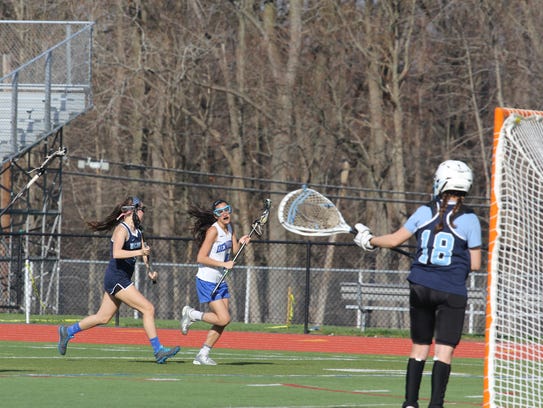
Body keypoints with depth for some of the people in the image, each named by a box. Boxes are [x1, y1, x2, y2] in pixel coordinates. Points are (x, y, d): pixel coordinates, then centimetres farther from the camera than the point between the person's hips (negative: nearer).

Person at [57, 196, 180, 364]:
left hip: (123, 279, 10)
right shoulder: (121, 229, -15)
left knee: (103, 318, 16)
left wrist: (149, 270, 7)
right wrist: (138, 252, -39)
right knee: (148, 309, -13)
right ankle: (158, 350, -11)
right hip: (116, 279, -10)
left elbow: (143, 251, 23)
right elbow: (116, 253, -30)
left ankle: (68, 331, 28)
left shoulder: (137, 231, 12)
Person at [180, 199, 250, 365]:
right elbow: (201, 258, -21)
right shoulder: (213, 230, -18)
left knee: (221, 322, 6)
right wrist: (224, 264, -23)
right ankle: (191, 314, 5)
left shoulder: (229, 228, 7)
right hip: (207, 281, -9)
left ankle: (202, 355, 15)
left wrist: (241, 242, -3)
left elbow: (234, 251, 18)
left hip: (220, 281, 9)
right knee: (224, 319, -15)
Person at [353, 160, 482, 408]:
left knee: (419, 347, 14)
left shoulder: (424, 213, 1)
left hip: (420, 288, 3)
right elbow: (475, 264, -4)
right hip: (451, 292, -3)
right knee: (444, 350, -2)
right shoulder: (469, 220, -6)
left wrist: (369, 241, 25)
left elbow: (394, 240, 7)